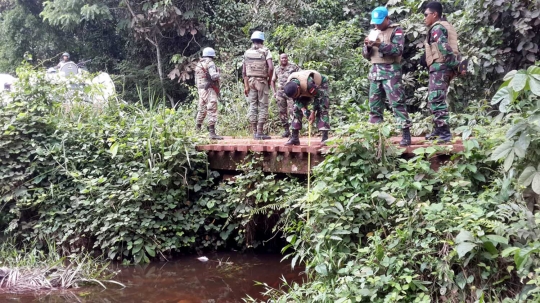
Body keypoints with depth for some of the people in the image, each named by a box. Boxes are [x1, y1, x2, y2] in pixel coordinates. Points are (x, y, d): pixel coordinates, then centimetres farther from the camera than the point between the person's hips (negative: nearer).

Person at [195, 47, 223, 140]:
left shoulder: (198, 64, 17)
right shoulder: (210, 63, -8)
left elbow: (196, 79, 21)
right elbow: (214, 76, -19)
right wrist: (218, 74, 0)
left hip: (201, 89, 9)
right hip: (209, 89, -9)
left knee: (202, 109, 19)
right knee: (212, 110, -11)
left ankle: (198, 128, 26)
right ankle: (212, 132, -18)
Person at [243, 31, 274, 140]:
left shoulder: (247, 52, 8)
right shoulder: (265, 51, -3)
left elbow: (243, 71, 5)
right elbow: (271, 67, -15)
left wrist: (245, 85, 7)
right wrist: (269, 80, 0)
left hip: (250, 81, 4)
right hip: (262, 81, -4)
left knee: (252, 106, 7)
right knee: (263, 106, 0)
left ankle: (255, 132, 8)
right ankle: (260, 132, -4)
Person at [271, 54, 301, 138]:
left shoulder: (293, 66, 0)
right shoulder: (277, 69, 13)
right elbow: (273, 81, 24)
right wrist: (274, 92, 14)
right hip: (280, 92, 5)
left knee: (291, 111, -13)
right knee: (282, 112, 4)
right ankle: (286, 130, 13)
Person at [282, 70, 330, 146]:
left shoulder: (309, 83, -45)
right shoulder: (289, 87, -27)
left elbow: (317, 97, -30)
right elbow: (297, 100, -12)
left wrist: (313, 113, -25)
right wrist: (304, 110, -27)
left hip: (320, 84, -5)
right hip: (305, 91, 6)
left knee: (322, 109, -23)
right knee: (296, 110, -5)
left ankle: (325, 137, -25)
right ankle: (294, 137, -1)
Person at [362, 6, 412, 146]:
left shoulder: (396, 30, 0)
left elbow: (398, 50, -13)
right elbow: (366, 55, 17)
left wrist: (381, 45, -23)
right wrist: (367, 46, -5)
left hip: (391, 71, -6)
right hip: (375, 71, 6)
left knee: (397, 102, -11)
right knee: (374, 104, 6)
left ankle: (406, 133, -10)